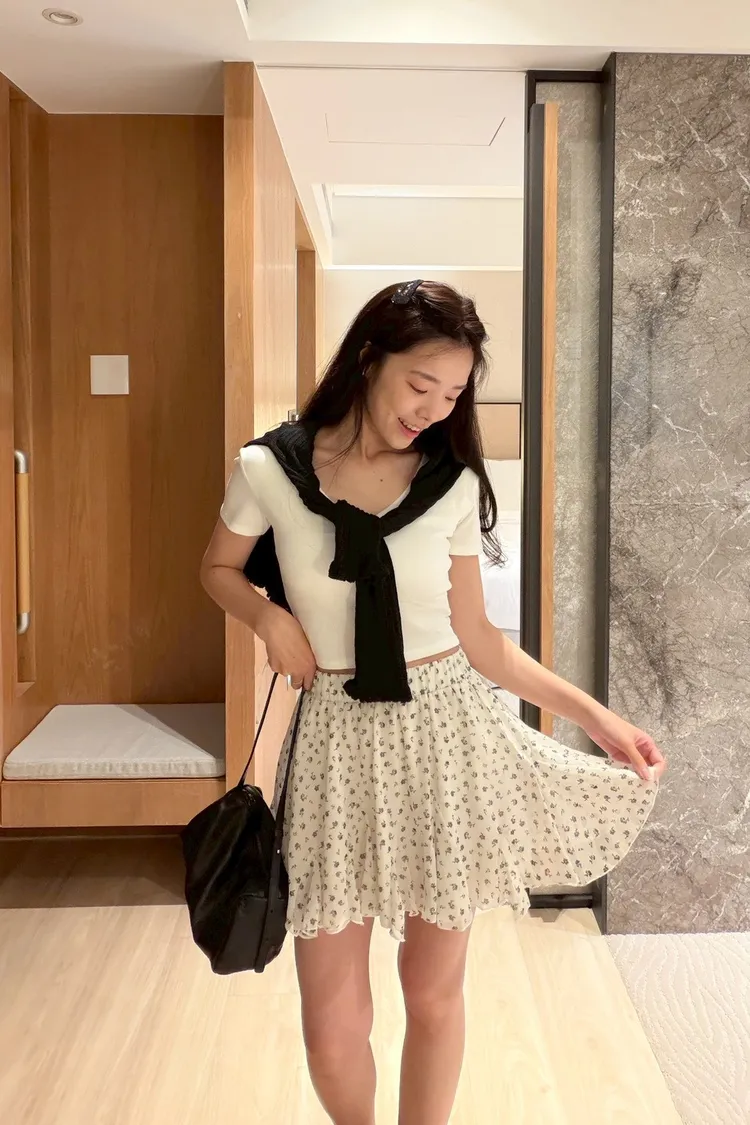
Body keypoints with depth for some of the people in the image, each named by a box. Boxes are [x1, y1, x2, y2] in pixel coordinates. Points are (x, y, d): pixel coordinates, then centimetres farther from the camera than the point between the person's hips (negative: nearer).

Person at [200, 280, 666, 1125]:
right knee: (334, 1023, 5)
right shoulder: (268, 469, -5)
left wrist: (594, 715, -1)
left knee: (434, 994, 13)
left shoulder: (455, 486, -2)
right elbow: (220, 569, 13)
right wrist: (272, 618, -8)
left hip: (448, 736, 1)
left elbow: (476, 639, 5)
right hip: (341, 744, 0)